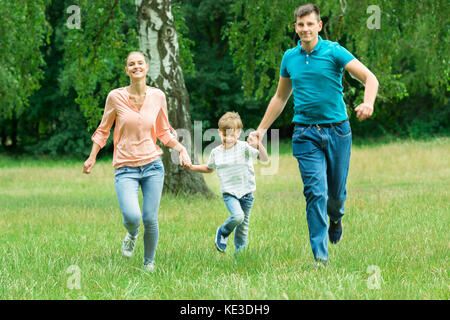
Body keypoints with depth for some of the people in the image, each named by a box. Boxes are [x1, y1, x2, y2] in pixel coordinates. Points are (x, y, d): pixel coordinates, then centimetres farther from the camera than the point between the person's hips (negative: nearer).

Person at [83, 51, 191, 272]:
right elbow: (103, 130, 9)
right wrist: (92, 157, 2)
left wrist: (180, 148, -1)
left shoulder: (157, 96, 3)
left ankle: (149, 262, 23)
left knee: (150, 219, -2)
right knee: (132, 217, -21)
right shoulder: (115, 97, -3)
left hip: (152, 165, 2)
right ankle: (131, 235, 17)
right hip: (125, 168, -2)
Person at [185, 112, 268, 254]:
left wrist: (258, 145, -34)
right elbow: (209, 168, 24)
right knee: (237, 216, -25)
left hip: (246, 193, 0)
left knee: (243, 225, 8)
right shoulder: (216, 152, 3)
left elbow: (264, 159, -17)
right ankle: (223, 233, 4)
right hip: (229, 193, 0)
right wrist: (193, 167, 12)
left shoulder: (244, 148, -7)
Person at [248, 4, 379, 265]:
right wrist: (261, 129, 21)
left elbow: (370, 78, -8)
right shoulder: (290, 58, 9)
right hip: (306, 133, 1)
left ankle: (336, 217, 46)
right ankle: (321, 256, -11)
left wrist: (368, 103, -29)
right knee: (316, 192, -11)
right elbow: (280, 97, 23)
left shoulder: (334, 52, -3)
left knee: (336, 192, 9)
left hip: (337, 130, -1)